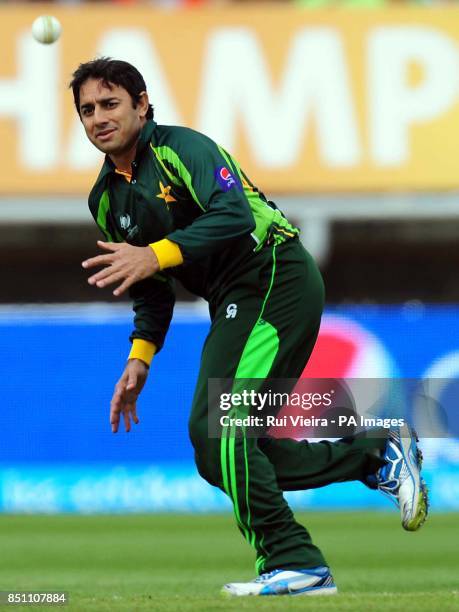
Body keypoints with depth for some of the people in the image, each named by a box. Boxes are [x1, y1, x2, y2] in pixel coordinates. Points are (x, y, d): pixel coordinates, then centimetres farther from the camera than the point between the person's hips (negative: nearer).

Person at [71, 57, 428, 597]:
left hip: (276, 280, -9)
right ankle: (378, 457, 17)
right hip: (234, 303, 9)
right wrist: (139, 361, 9)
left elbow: (234, 215, -28)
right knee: (219, 456, 6)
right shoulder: (107, 199, 13)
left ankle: (294, 566, -18)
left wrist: (154, 255, -37)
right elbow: (152, 292, 22)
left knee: (217, 427, -21)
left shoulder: (181, 148, -11)